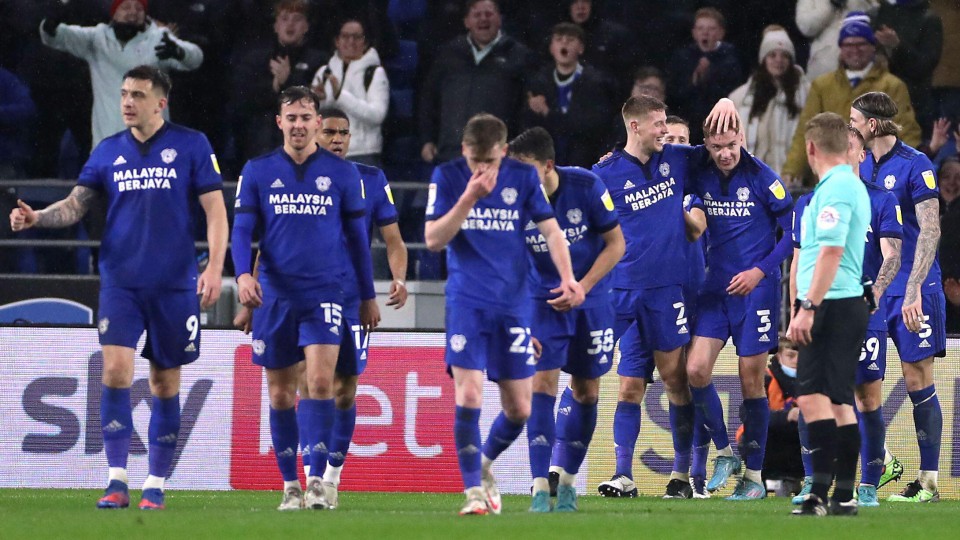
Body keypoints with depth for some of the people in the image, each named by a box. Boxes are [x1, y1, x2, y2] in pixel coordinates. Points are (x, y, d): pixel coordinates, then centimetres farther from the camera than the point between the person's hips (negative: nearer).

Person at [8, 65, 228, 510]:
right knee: (116, 370, -14)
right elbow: (75, 205, 5)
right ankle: (117, 482, -10)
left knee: (165, 381, 5)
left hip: (174, 284, -1)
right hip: (120, 281, 1)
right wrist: (36, 217, -15)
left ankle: (155, 485, 14)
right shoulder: (108, 151, 8)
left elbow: (215, 209, -1)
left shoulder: (191, 145, 0)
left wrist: (215, 267, -11)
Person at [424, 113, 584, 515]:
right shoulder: (447, 177, -2)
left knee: (519, 409, 3)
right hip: (467, 301, -2)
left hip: (514, 303, 2)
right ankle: (474, 489, -7)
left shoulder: (523, 177, 3)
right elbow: (433, 240, -8)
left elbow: (551, 230, 2)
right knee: (469, 395, -16)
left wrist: (568, 277, -13)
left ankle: (483, 464, 31)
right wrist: (469, 197, -19)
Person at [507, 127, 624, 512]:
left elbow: (615, 244, -7)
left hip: (590, 300, 1)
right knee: (542, 382, -15)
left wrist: (582, 287, -17)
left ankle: (566, 480, 20)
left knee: (585, 390, 5)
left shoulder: (586, 187, -17)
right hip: (542, 302, -1)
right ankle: (541, 489, -16)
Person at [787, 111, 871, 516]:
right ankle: (844, 495, 10)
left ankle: (821, 489, -22)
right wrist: (807, 304, 29)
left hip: (831, 305, -10)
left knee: (813, 396, -14)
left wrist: (808, 308, -23)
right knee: (840, 402, 10)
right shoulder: (853, 186, 18)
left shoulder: (834, 189, -13)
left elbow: (831, 251, -22)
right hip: (850, 305, 10)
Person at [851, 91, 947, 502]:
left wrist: (913, 290, -21)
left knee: (918, 382, -4)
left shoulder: (915, 166, -10)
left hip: (911, 291, -7)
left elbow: (930, 231, -14)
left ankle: (928, 481, 1)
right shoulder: (863, 168, 11)